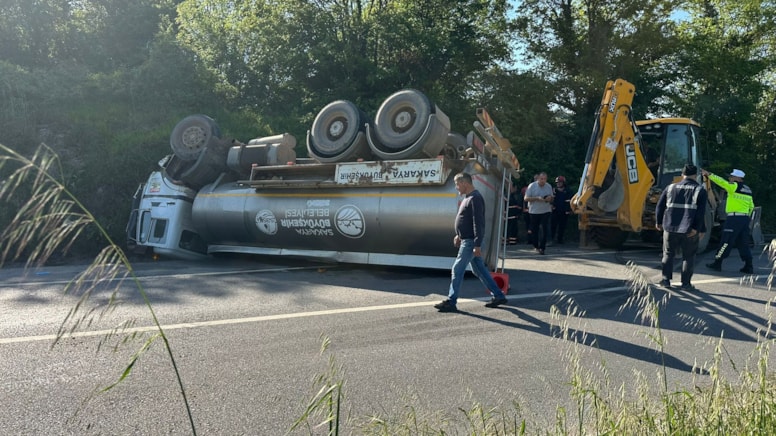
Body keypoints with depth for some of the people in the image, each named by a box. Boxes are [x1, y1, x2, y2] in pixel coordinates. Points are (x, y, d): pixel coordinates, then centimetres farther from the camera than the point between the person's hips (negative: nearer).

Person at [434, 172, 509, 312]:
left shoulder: (475, 199, -17)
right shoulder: (468, 198, 14)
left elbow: (478, 223, -22)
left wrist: (477, 245, -24)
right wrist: (459, 235, 22)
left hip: (471, 241, -10)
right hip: (466, 239, 10)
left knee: (457, 269, -7)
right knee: (479, 269, 15)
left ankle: (451, 302, -1)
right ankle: (498, 296, 23)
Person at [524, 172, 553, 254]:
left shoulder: (549, 187, 4)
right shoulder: (532, 186, -6)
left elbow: (551, 198, 14)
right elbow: (525, 198, -8)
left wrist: (550, 198, -11)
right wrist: (537, 198, -20)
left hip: (545, 211, 1)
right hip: (534, 211, -1)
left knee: (545, 229, -11)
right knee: (534, 230, 7)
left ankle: (542, 248, -9)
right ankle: (536, 246, 27)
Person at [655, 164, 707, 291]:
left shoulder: (671, 187, 8)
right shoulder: (700, 190, 0)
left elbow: (660, 206, 10)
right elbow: (701, 212, -9)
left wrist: (658, 222, 21)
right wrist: (698, 229, -9)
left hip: (670, 228, 2)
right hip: (690, 230, -2)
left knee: (668, 254, 14)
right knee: (688, 257, 8)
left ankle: (666, 280, 14)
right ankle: (686, 283, 8)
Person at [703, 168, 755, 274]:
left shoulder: (734, 186, -8)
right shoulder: (747, 190, 17)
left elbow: (721, 181, -16)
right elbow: (751, 206, 19)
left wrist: (709, 174, -10)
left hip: (734, 218, -8)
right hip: (745, 219, 8)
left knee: (726, 241, -3)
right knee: (743, 243, 10)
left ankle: (717, 263, 2)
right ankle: (748, 267, 8)